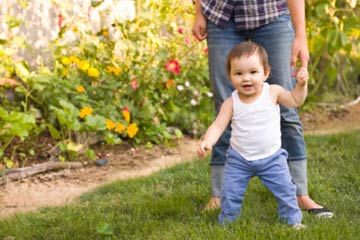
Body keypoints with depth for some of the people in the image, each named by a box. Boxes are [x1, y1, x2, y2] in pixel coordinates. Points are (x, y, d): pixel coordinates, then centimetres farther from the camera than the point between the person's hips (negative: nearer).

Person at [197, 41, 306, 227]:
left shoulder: (273, 92, -10)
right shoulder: (231, 103, -12)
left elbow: (295, 100, 4)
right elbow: (218, 125, -15)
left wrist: (301, 83, -13)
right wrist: (207, 141, -33)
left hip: (272, 157, 0)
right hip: (239, 159, 0)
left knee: (285, 189, -1)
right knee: (230, 193, -1)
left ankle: (293, 220, 21)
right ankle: (226, 223, 20)